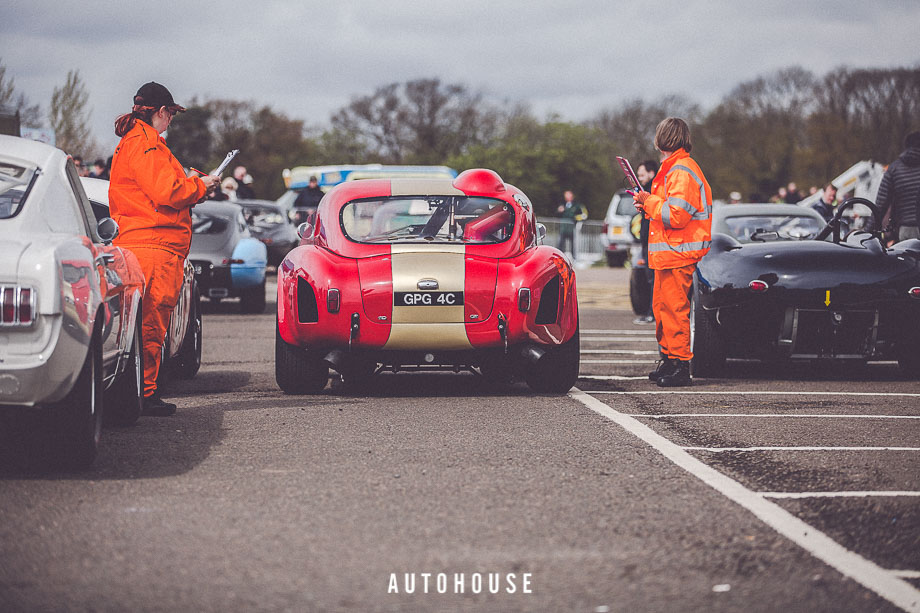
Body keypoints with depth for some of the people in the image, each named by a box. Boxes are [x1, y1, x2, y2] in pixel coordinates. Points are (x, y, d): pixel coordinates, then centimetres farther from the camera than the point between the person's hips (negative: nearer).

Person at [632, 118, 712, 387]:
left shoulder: (681, 172, -16)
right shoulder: (673, 168, 19)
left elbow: (676, 215, -23)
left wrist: (649, 201, -12)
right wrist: (649, 207, 10)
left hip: (677, 253, -11)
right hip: (668, 253, 11)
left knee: (674, 307, -9)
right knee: (661, 306, 16)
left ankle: (680, 366, -7)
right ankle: (669, 359, 25)